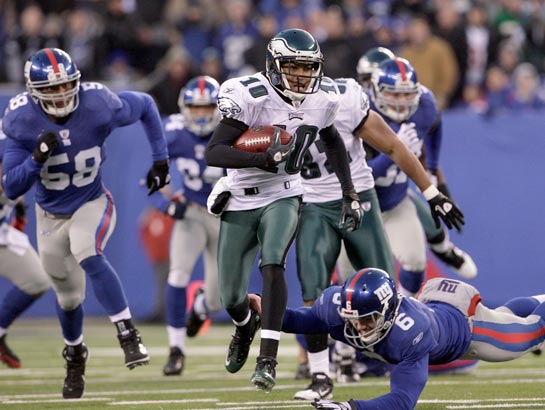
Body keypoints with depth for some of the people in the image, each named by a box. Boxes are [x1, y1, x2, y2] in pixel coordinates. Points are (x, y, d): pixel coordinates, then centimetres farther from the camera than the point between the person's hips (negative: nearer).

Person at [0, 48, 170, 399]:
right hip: (51, 215, 2)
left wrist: (161, 159, -5)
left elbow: (146, 106, -3)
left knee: (87, 254, -35)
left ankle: (129, 335, -28)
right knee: (69, 296, 15)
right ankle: (75, 354, 46)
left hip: (93, 205, -2)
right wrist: (38, 157, -40)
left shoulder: (99, 105, -24)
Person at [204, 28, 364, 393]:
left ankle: (268, 359, -26)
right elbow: (213, 153, -26)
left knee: (273, 264, -28)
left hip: (283, 197, 1)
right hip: (241, 201, -1)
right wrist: (263, 159, -40)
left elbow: (332, 141, 15)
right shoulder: (251, 97, -22)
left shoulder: (321, 100, -6)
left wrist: (350, 194, 11)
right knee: (232, 298, 7)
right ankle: (246, 326, 45)